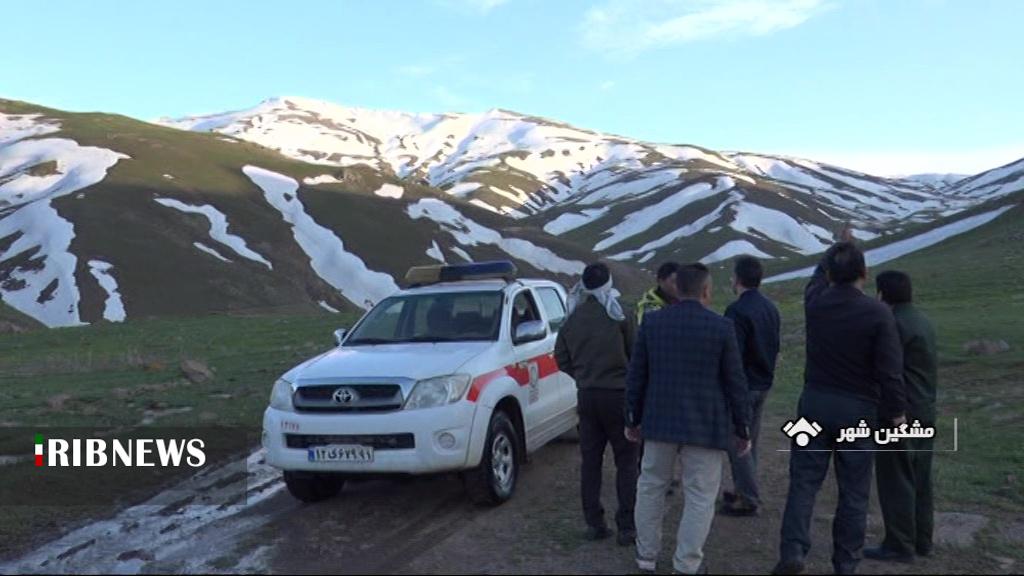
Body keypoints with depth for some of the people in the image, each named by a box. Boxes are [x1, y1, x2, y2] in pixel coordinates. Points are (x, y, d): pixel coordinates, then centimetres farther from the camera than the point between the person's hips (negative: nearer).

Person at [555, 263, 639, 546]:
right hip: (618, 393, -4)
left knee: (590, 460, 10)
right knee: (626, 461, 3)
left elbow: (561, 358, 5)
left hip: (587, 395, 4)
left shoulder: (572, 320, 2)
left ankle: (594, 523, 13)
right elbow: (634, 353, -2)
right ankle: (626, 526, 2)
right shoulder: (617, 317, -9)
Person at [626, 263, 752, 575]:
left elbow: (636, 375, 3)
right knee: (700, 496, 8)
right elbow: (735, 383, -6)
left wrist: (633, 419, 13)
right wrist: (743, 429, 5)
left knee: (651, 485, 18)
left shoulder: (652, 321, -2)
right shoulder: (722, 327, -9)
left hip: (660, 421, 3)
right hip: (706, 425, -3)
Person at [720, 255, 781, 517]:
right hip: (764, 383, 9)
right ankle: (743, 490, 29)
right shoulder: (770, 308, 8)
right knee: (749, 441, 18)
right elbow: (775, 346, 15)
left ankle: (748, 499, 5)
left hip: (743, 385, -9)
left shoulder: (737, 311, -20)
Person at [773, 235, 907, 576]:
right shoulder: (878, 313, -12)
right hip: (858, 410, -2)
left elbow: (819, 276, 24)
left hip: (815, 403, 2)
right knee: (853, 492, 8)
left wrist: (839, 248, 39)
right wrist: (897, 412, 0)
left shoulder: (815, 302, -2)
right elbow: (890, 370, -13)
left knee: (804, 480, 5)